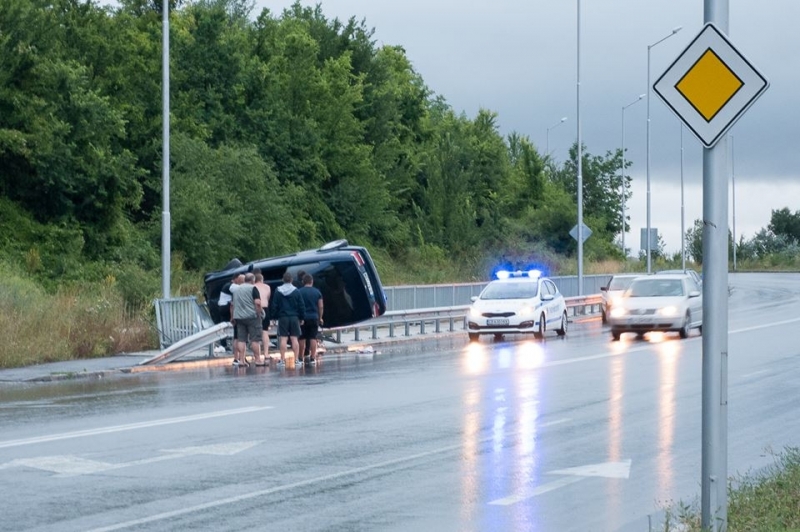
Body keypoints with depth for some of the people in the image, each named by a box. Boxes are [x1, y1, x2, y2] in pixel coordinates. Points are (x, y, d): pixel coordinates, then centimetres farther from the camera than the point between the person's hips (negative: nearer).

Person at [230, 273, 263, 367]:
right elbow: (258, 303, -16)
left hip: (239, 317, 6)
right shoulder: (253, 288, -6)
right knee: (255, 339, -3)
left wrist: (233, 317, 24)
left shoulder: (236, 289, 14)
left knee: (241, 339, 5)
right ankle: (257, 359, -4)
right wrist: (259, 313, -8)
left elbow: (232, 305, 18)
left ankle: (241, 360, 1)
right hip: (252, 317, -6)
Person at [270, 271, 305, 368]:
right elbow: (301, 306, 2)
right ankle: (296, 359, 1)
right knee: (294, 338, 3)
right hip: (294, 318, 0)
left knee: (283, 339, 0)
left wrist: (274, 316, 11)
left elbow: (274, 306, 2)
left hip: (282, 318, 0)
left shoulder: (278, 292, -1)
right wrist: (302, 318, 10)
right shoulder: (296, 291, -1)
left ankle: (283, 359, -3)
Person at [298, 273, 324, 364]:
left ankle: (301, 357, 12)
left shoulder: (300, 292, -4)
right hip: (314, 317, 1)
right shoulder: (317, 292, 2)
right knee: (313, 338, 2)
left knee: (302, 338, 7)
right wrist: (320, 317, 14)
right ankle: (313, 358, -2)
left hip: (303, 318, -1)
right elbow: (321, 306, 3)